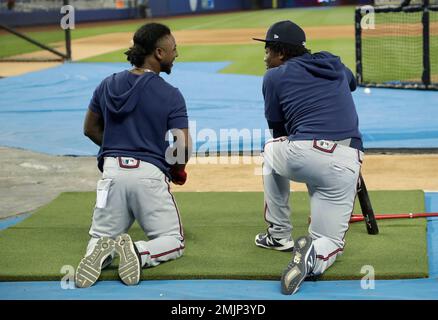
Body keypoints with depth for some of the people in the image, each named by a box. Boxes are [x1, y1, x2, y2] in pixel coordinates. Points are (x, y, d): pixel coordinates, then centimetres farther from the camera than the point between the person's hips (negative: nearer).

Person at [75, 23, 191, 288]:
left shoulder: (108, 85, 5)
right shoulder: (170, 95, -8)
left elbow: (90, 129, 16)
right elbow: (183, 148, -12)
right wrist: (177, 170, 9)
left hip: (113, 170, 4)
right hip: (150, 173, -3)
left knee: (102, 236, 19)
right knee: (173, 241, 11)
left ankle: (101, 253, -18)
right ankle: (139, 253, -22)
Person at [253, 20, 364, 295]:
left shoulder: (275, 76, 11)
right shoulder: (336, 65, 23)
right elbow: (352, 82, 47)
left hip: (301, 156, -3)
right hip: (347, 163, 3)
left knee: (272, 149, 34)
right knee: (330, 240, 15)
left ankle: (279, 234, 31)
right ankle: (316, 254, -23)